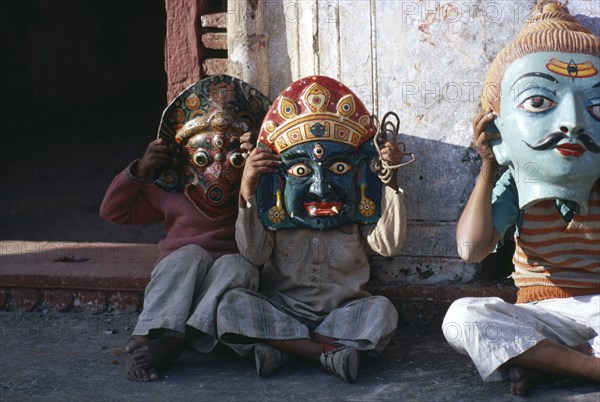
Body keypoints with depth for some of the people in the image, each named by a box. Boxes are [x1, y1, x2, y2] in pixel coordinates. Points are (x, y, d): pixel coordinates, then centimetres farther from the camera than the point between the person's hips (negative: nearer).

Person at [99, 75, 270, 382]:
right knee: (190, 253, -27)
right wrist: (139, 171, -1)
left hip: (225, 299, 0)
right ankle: (144, 338, -40)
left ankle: (171, 343, -42)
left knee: (237, 264, -30)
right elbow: (112, 211, 15)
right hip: (172, 292, 1)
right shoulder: (171, 198, 8)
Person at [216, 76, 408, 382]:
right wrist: (248, 195, -18)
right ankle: (330, 353, -33)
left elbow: (390, 244, -10)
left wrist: (391, 184, -14)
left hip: (342, 310, 0)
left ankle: (281, 347, -29)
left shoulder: (358, 215, 4)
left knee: (382, 311, -29)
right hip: (282, 309, 0)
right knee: (233, 305, -27)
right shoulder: (274, 215, 2)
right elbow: (254, 254, -10)